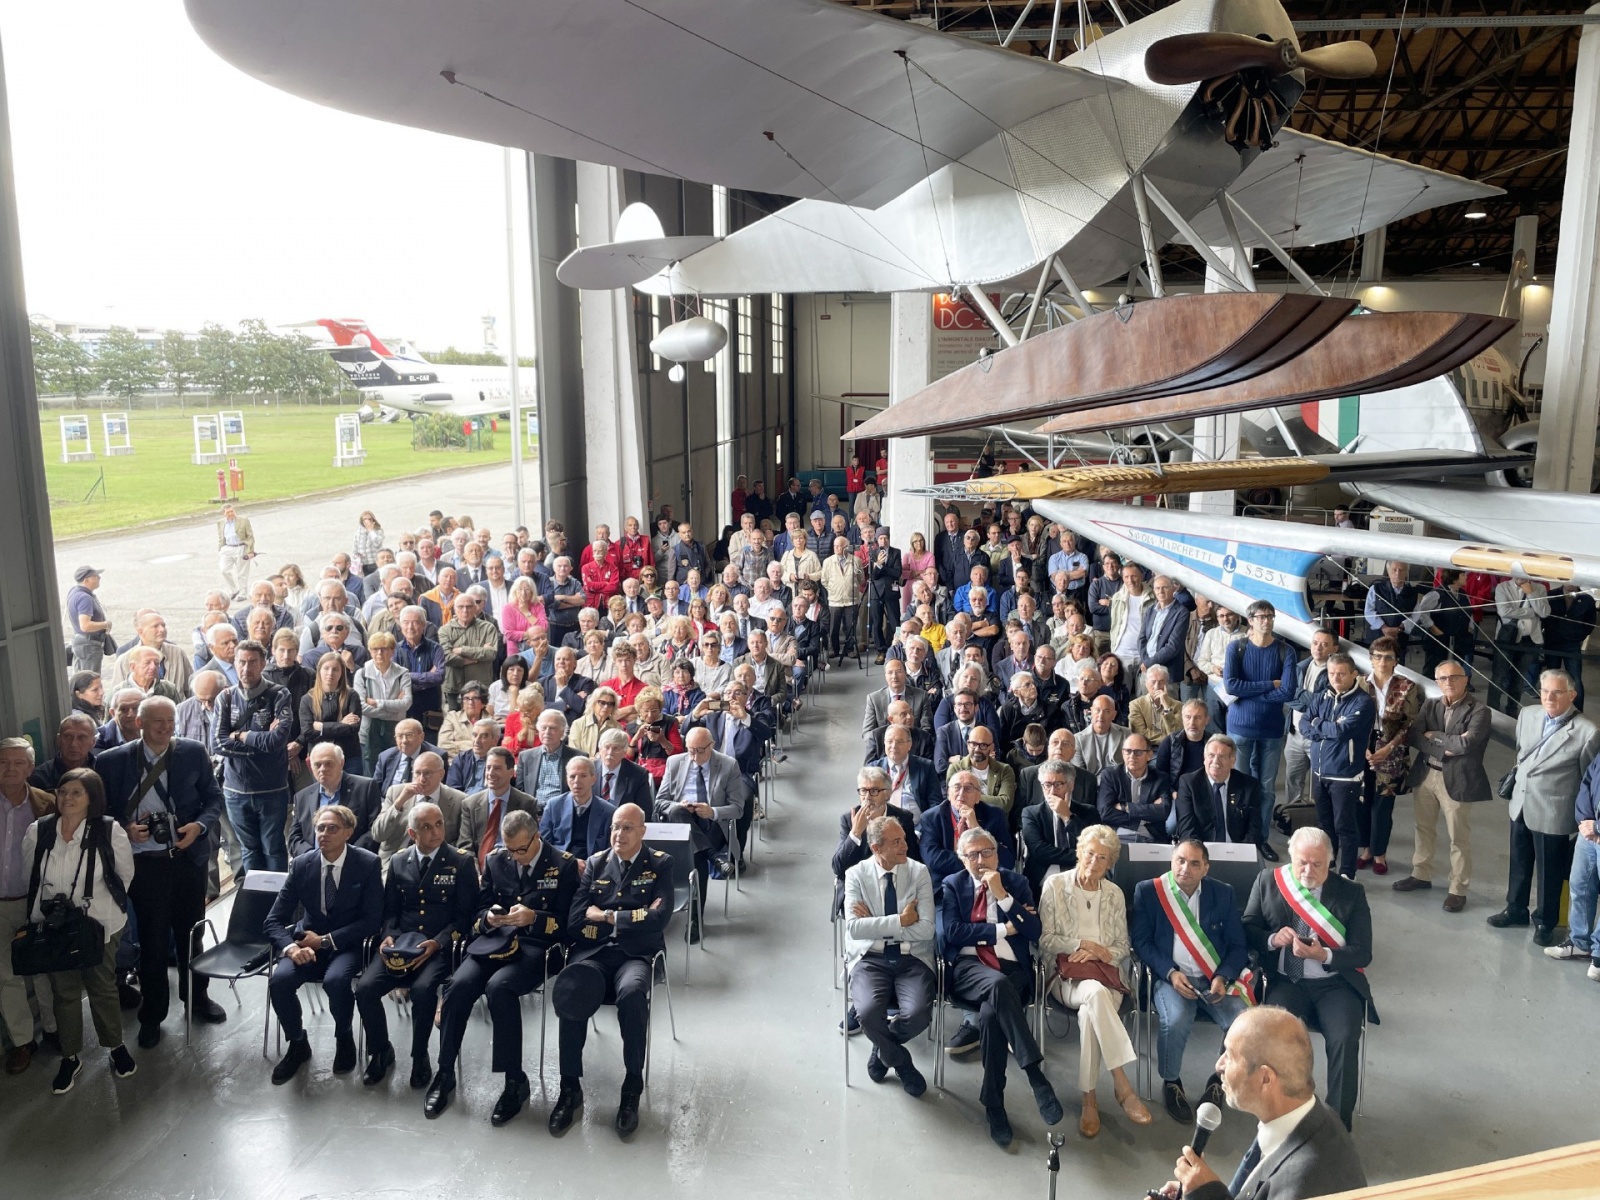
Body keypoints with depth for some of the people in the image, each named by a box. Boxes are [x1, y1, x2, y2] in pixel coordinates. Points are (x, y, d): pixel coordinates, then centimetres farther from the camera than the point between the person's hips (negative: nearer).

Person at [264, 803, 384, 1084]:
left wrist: (326, 940, -18)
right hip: (308, 940, 3)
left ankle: (344, 1038, -2)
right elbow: (274, 921, -2)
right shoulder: (301, 864, -3)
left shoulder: (367, 864, -10)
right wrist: (291, 947, -23)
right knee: (279, 980, -25)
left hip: (347, 944, -3)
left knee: (336, 979, -33)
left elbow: (372, 920, -11)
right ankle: (297, 1044, 1)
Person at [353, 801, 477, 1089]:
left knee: (423, 989, -32)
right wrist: (388, 936, -6)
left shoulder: (461, 862, -1)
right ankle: (380, 1051, 6)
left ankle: (419, 1057, -6)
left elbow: (465, 914, -4)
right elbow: (390, 909, 16)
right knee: (365, 987, -20)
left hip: (439, 946, -4)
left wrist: (438, 942, -18)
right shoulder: (398, 862, 11)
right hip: (401, 943, 4)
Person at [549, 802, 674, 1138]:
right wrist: (636, 916, -6)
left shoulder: (660, 864, 6)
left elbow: (660, 918, -8)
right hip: (594, 951, 2)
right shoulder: (595, 863, 13)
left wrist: (609, 916, -5)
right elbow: (576, 919, 2)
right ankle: (570, 1086, -15)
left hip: (637, 954, -2)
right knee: (569, 992, -31)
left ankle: (632, 1087, -18)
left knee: (631, 994, -36)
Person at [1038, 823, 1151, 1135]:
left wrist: (1099, 953, -7)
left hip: (1105, 972, 2)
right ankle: (1122, 1085, -37)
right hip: (1067, 972, -2)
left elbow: (1123, 947, 13)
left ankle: (1089, 1098, -28)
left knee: (1090, 1011, -35)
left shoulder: (1115, 895, 15)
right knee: (1096, 993, -38)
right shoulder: (1055, 886, 5)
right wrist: (1083, 944, -8)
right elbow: (1045, 940, 2)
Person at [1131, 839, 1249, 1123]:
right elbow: (1141, 941, -2)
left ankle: (1221, 1080, 5)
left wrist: (1222, 978, -12)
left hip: (1216, 979, 2)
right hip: (1172, 978, -2)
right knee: (1176, 1022, -32)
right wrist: (1170, 973, -16)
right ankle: (1171, 1082, -1)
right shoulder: (1148, 891, -1)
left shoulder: (1223, 894, 6)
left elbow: (1238, 945, 6)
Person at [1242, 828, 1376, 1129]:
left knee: (1345, 1039, -26)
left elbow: (1363, 954, -4)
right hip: (1286, 980, 1)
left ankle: (1338, 1123, -10)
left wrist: (1324, 955, -22)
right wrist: (1272, 939, -14)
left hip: (1334, 983, 0)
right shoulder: (1268, 881, 3)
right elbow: (1248, 929, 8)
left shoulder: (1350, 892, -1)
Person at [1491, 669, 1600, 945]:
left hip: (1553, 813, -5)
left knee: (1549, 872, 12)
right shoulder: (1527, 714, -2)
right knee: (1518, 864, 22)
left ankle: (1545, 922, 32)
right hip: (1520, 805, 5)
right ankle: (1515, 909, 41)